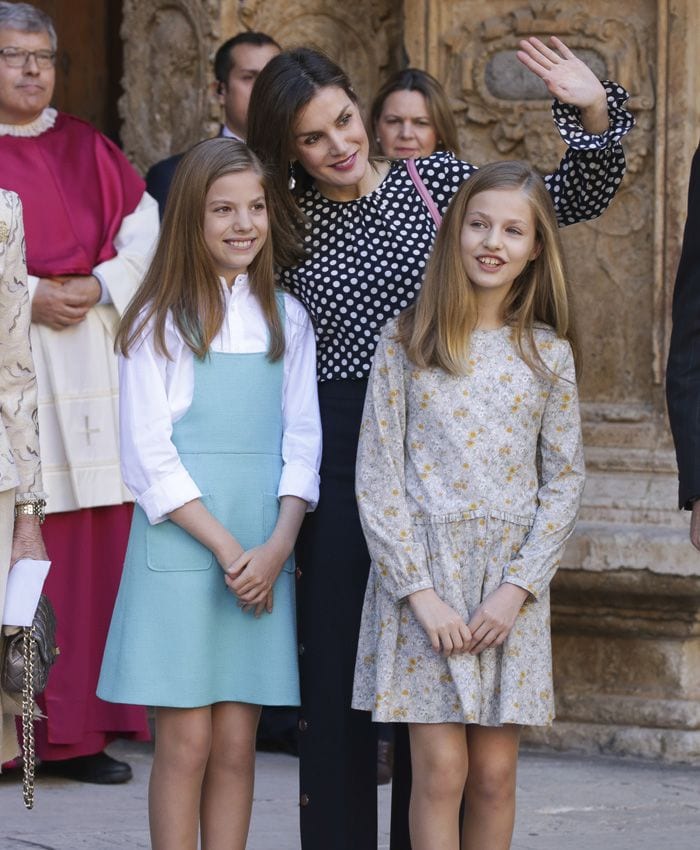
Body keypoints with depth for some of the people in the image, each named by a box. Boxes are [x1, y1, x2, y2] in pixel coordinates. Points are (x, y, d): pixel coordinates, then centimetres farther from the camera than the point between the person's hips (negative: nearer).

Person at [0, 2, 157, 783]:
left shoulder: (85, 149, 14)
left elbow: (146, 234, 10)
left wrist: (100, 288, -6)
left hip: (88, 356, 4)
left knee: (90, 541, 1)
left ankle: (77, 726, 5)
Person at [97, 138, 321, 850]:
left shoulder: (285, 319, 11)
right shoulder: (159, 322, -1)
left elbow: (301, 441, 9)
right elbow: (148, 455, -5)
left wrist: (277, 545, -7)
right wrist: (226, 549, -12)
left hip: (265, 555, 3)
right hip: (179, 545, -3)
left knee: (236, 742, 2)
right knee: (186, 740, -4)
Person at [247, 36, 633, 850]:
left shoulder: (437, 180, 3)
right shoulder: (286, 231, 6)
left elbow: (571, 200, 2)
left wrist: (594, 114, -14)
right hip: (338, 468, 0)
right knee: (337, 667, 1)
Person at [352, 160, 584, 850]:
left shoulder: (547, 353, 6)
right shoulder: (406, 341, 0)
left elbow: (563, 480, 6)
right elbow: (376, 476, -2)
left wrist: (518, 589, -6)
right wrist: (420, 592, -10)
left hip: (511, 581, 2)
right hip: (423, 568, -2)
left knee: (494, 773, 3)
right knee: (440, 770, -6)